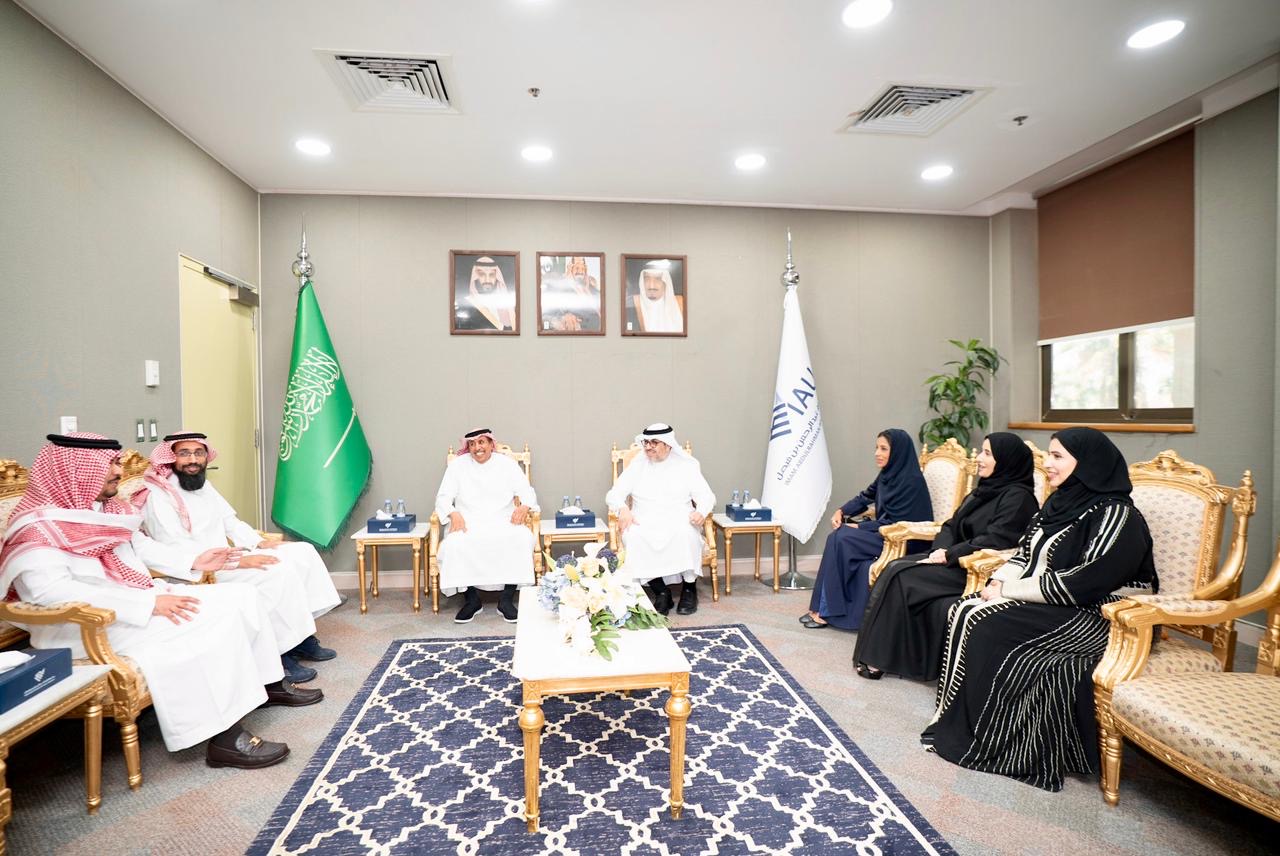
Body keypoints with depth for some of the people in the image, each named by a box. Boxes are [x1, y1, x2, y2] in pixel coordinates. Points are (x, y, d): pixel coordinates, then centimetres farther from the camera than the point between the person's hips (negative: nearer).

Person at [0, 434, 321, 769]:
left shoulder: (104, 508, 11)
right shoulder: (39, 527, -15)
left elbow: (142, 546, 25)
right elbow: (52, 591, -27)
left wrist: (193, 561, 11)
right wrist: (149, 604, -30)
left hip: (141, 601, 9)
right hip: (90, 628, -9)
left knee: (240, 596, -1)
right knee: (213, 620, -27)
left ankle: (269, 683, 11)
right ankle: (225, 738, -23)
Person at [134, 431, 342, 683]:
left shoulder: (204, 485, 14)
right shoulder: (158, 496, -13)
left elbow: (229, 520, 18)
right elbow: (177, 550, -22)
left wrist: (258, 542, -1)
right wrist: (237, 561, -27)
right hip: (197, 572, -9)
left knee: (302, 553, -4)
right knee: (278, 571, -27)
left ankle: (302, 636, -2)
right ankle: (280, 652, -17)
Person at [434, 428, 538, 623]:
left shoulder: (507, 464, 10)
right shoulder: (457, 465, 9)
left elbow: (527, 492, 6)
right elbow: (444, 497, 4)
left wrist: (524, 507, -18)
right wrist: (454, 514, -19)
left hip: (503, 522, 0)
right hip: (469, 523, 0)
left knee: (522, 539, -31)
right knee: (455, 545, -33)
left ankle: (507, 599, -19)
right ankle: (472, 599, -14)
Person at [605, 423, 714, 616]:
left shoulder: (686, 465, 8)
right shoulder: (637, 464, 11)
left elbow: (707, 496, 3)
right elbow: (613, 494, 6)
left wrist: (701, 512, -21)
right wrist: (623, 509, -18)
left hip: (679, 521, -1)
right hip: (645, 522, 1)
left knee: (686, 532, -35)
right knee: (632, 535, -32)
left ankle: (689, 588, -14)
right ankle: (661, 591, -21)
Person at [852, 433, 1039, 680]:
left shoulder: (1018, 496, -10)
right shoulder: (984, 489, 16)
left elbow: (995, 540, -20)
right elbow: (952, 525, 14)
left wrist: (949, 555, -18)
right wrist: (941, 550, -6)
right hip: (958, 559, 8)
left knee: (904, 578, -21)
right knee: (895, 568, -14)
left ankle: (882, 657, -10)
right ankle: (878, 653, -14)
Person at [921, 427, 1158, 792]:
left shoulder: (1115, 515, -15)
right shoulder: (1060, 502, 11)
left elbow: (1081, 584, -22)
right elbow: (1025, 553, 13)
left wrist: (1009, 590, -19)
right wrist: (998, 581, -6)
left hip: (1091, 616, -8)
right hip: (1043, 602, 8)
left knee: (984, 625, -24)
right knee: (964, 611, -14)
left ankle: (967, 735, -8)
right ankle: (952, 719, -8)